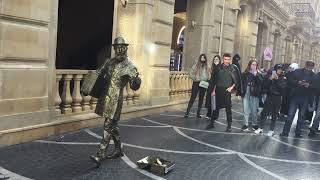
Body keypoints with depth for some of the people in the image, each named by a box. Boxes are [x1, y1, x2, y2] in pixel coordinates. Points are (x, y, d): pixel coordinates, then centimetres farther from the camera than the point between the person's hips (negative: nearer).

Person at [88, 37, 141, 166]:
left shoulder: (129, 66, -8)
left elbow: (134, 87, -8)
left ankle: (100, 155, -7)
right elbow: (99, 74, 24)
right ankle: (118, 150, 30)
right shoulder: (109, 62, 10)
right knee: (112, 125, 16)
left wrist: (136, 80, -30)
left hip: (115, 99, -7)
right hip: (105, 97, 7)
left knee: (108, 126, -8)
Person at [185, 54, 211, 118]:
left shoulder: (207, 67, 6)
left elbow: (210, 75, 9)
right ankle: (187, 112, -1)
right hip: (196, 84, -3)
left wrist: (207, 80, -9)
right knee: (193, 97, -5)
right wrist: (195, 79, -14)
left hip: (204, 84, 3)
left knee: (201, 98, 9)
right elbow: (191, 74, -2)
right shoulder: (196, 66, -2)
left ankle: (198, 113, 18)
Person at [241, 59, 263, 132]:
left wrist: (256, 75, -21)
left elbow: (261, 82, -12)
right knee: (246, 110, 0)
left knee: (254, 110, 4)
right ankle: (246, 124, 6)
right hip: (246, 94, 1)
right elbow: (242, 83, 7)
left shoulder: (259, 74, 4)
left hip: (255, 94, -1)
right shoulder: (245, 73, 7)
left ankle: (254, 124, 17)